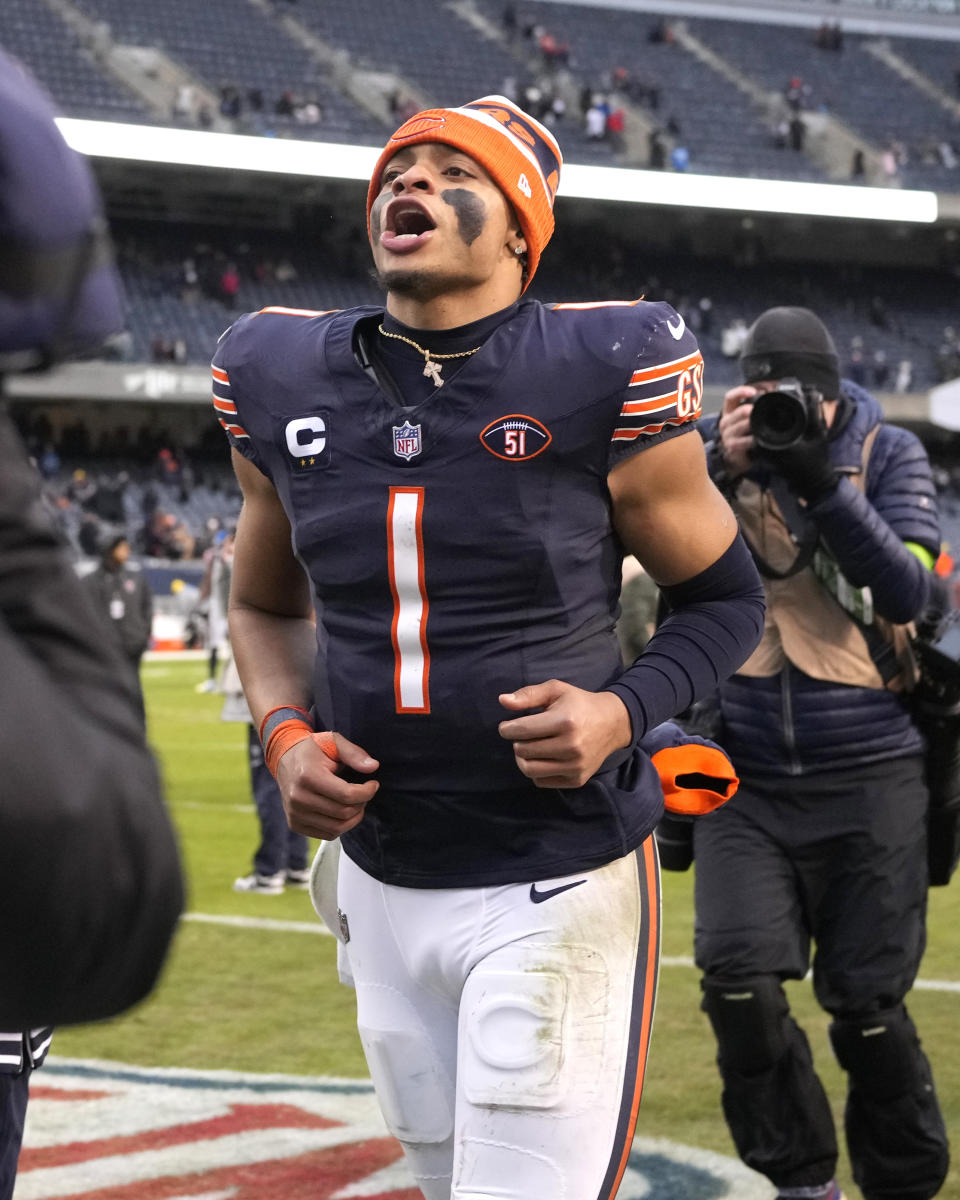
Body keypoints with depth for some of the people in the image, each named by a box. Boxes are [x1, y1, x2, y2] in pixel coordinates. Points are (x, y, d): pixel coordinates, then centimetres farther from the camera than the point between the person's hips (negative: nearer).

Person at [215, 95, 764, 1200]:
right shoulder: (286, 382, 3)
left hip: (557, 884, -5)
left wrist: (623, 710, -16)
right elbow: (266, 605, 18)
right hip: (381, 880, 5)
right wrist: (286, 734, -1)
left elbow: (722, 598, 2)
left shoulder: (600, 377, -10)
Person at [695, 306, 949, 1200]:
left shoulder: (886, 455, -1)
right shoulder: (709, 448, 2)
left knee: (866, 1003, 2)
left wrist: (821, 481, -23)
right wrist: (723, 472, -23)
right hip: (746, 779, 1)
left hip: (865, 774, -1)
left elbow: (907, 595, -13)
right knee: (738, 975, -13)